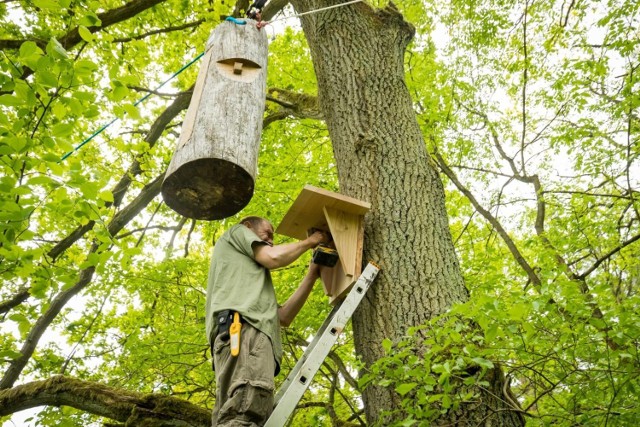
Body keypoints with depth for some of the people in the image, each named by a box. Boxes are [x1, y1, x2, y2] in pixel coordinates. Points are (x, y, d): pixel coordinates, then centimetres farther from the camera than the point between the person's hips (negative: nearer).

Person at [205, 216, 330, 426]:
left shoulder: (254, 281, 45)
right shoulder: (237, 232, 26)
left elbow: (284, 317, 31)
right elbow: (274, 257, 6)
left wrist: (311, 275, 34)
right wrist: (310, 241, 23)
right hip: (243, 326, -8)